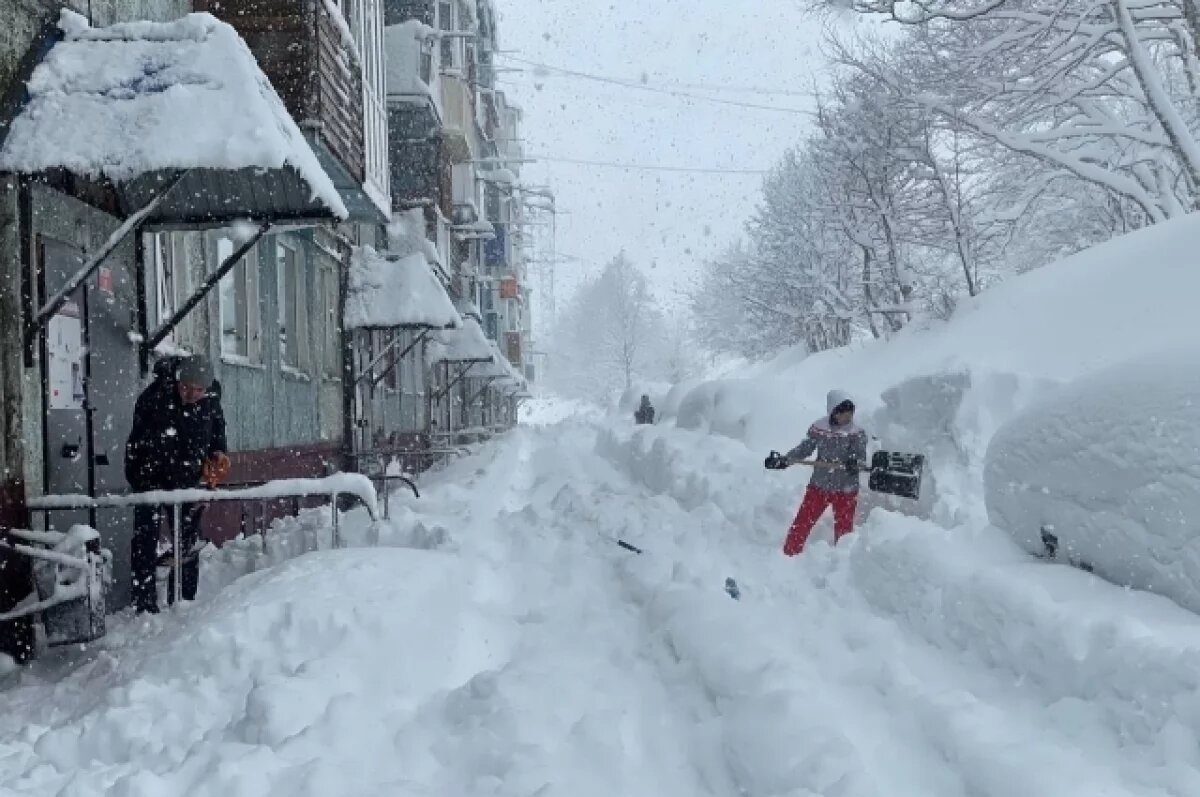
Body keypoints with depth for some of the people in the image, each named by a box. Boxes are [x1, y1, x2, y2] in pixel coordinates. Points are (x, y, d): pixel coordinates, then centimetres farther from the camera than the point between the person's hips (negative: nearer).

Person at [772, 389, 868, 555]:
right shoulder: (819, 428, -2)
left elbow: (860, 456, -16)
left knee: (843, 532, 3)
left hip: (846, 491, -2)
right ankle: (788, 557, 16)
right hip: (819, 486, 2)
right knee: (801, 525, 2)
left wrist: (855, 464, -38)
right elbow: (804, 449, 5)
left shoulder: (857, 434, -6)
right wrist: (784, 460, -6)